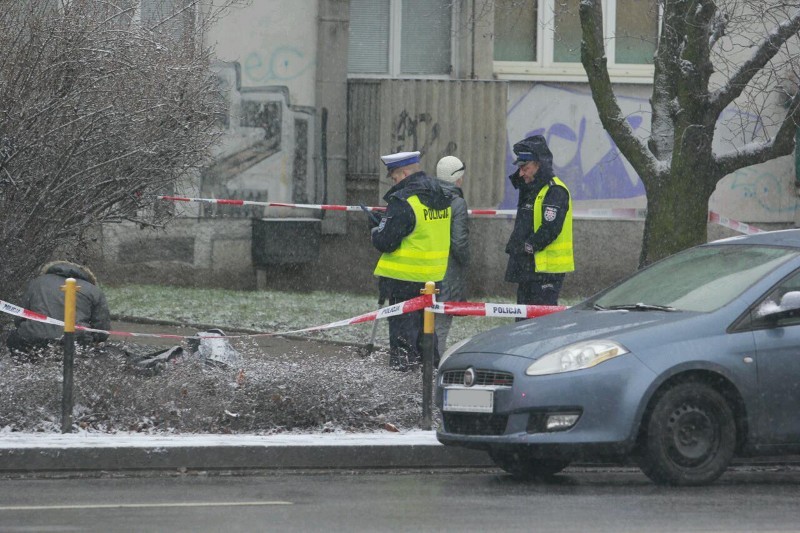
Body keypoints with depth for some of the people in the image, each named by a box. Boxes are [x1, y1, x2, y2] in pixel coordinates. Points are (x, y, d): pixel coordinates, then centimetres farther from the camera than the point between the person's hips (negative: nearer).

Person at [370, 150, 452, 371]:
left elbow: (384, 242, -20)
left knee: (402, 323, 1)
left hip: (404, 278, -8)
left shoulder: (403, 201, -20)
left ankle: (402, 366, 4)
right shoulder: (441, 197, 7)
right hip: (433, 276, 8)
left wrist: (376, 232, 3)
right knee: (425, 322, 20)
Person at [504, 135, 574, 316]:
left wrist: (527, 247, -13)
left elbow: (549, 230, -21)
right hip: (529, 267, 10)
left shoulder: (556, 191, -13)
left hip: (547, 268, -10)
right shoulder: (530, 190, 19)